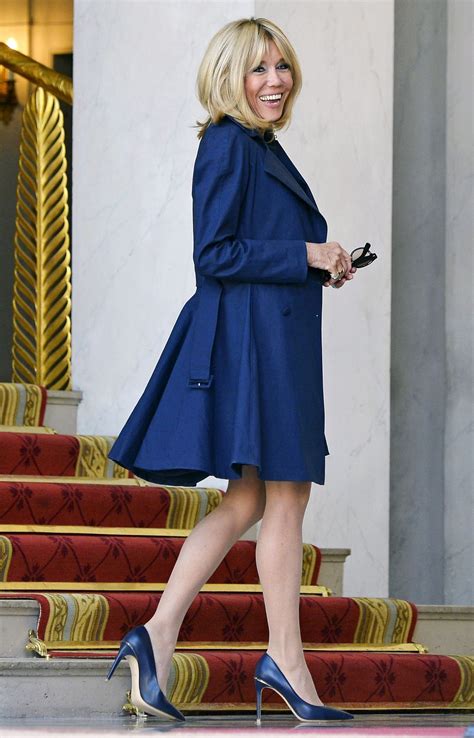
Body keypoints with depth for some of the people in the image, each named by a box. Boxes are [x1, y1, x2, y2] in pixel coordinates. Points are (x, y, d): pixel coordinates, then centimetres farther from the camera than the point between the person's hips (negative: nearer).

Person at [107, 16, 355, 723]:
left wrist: (321, 264, 10)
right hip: (254, 336, -10)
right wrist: (307, 257, -14)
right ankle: (286, 660, 0)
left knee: (248, 500, 8)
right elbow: (215, 255, -17)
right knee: (286, 495, -5)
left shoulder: (261, 148, 19)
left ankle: (157, 635, 5)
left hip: (278, 339, 10)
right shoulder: (228, 146, -11)